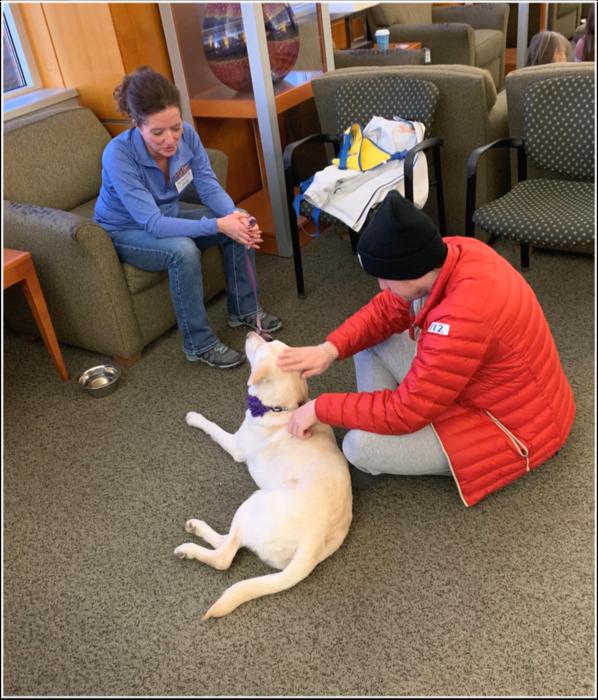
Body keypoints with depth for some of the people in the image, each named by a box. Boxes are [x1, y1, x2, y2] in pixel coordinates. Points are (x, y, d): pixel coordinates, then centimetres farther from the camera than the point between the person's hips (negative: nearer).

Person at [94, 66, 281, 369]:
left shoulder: (186, 135, -19)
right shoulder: (118, 155, -33)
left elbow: (209, 186, -15)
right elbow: (153, 223, -37)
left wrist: (235, 216, -36)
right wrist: (218, 225, -42)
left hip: (167, 218, 6)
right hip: (126, 233, -5)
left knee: (240, 227, -12)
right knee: (183, 251, -34)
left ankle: (244, 309, 7)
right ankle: (200, 344, -17)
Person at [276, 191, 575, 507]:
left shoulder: (463, 318, -39)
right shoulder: (450, 253, -14)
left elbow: (405, 412, -31)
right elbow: (387, 309, 1)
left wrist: (320, 408, -20)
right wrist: (331, 348, -14)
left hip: (514, 425, -8)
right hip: (477, 381, 9)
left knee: (361, 446, -20)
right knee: (370, 340, 3)